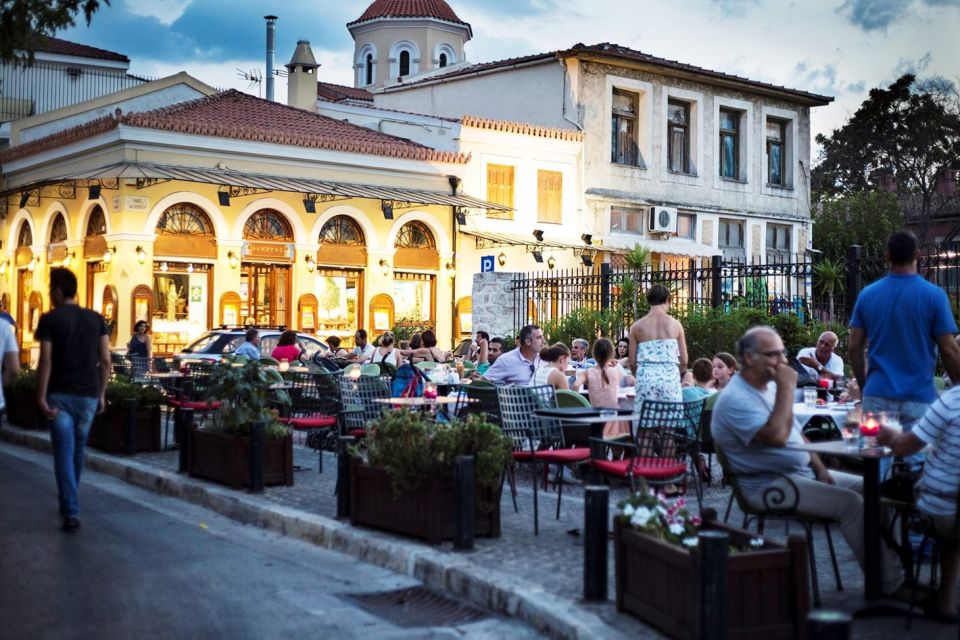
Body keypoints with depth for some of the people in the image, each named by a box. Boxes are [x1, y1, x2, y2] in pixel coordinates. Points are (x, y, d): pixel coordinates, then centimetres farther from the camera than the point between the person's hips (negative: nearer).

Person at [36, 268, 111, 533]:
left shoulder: (50, 319, -5)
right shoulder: (96, 319, 6)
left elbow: (46, 361, -12)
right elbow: (105, 360, 4)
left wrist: (41, 397, -9)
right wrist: (101, 394, 11)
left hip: (60, 394, -4)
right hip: (89, 395, 4)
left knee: (64, 453, -2)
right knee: (78, 449, 19)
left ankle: (71, 513, -8)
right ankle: (68, 502, 35)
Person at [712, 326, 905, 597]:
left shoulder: (770, 386, 12)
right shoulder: (736, 399, -19)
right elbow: (777, 436, -33)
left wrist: (820, 469, 5)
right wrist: (787, 387, -25)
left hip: (804, 472, 10)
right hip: (769, 486, -10)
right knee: (850, 503, -23)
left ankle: (892, 566, 6)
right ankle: (889, 583, -13)